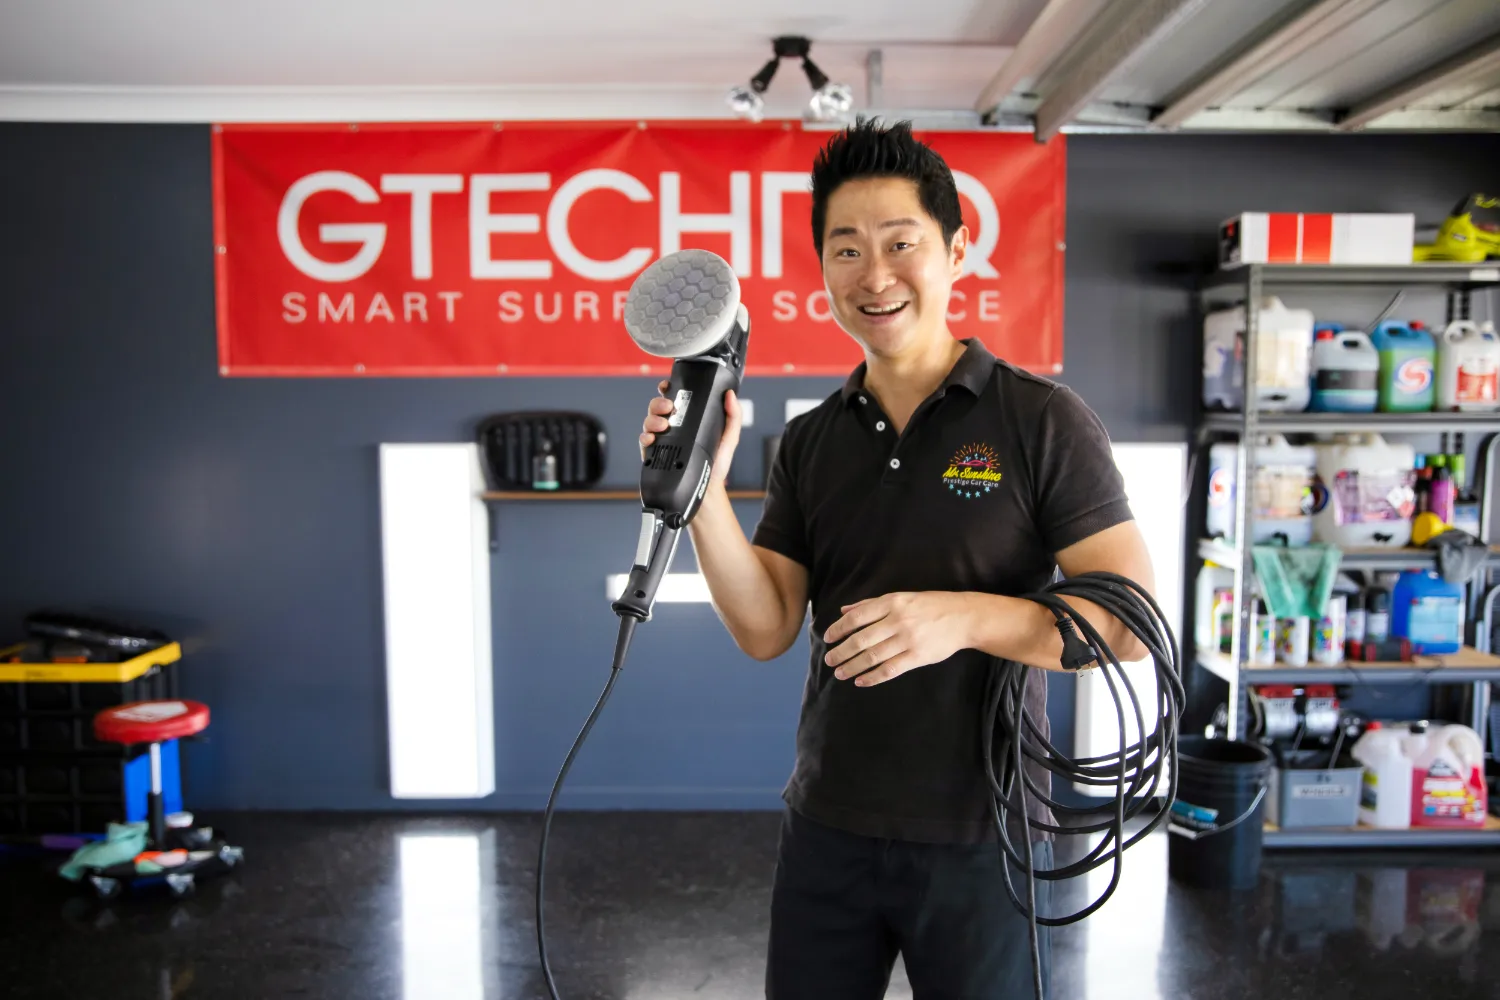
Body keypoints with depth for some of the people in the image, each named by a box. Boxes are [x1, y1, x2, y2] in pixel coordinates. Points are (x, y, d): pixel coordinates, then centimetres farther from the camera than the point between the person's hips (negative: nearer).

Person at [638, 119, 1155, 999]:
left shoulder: (1041, 419, -9)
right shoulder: (809, 443, 4)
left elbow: (1132, 622, -13)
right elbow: (766, 629, -2)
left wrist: (963, 616, -27)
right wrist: (702, 487, -14)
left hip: (979, 838, -3)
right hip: (827, 828, 4)